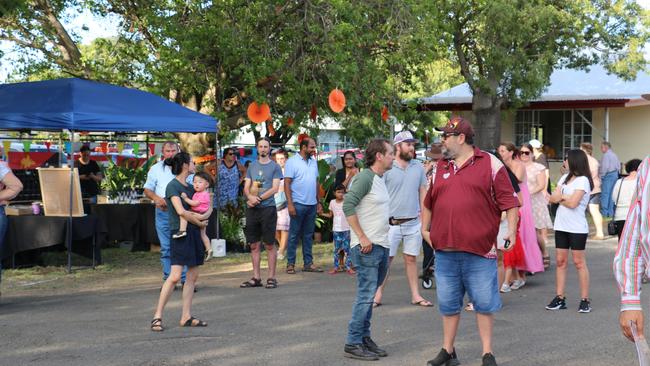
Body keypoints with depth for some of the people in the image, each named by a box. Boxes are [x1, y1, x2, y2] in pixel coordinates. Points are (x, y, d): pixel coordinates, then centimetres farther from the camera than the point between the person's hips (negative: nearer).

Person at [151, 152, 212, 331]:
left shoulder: (190, 187, 16)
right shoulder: (172, 186, -8)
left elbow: (208, 206, 18)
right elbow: (181, 211, -18)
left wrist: (204, 215, -3)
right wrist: (199, 222, -7)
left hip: (194, 234, 9)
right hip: (180, 234, -8)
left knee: (192, 276, 7)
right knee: (175, 276, -14)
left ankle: (186, 317, 12)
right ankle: (157, 316, -9)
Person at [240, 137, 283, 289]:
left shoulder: (275, 167, 1)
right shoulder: (252, 166, 14)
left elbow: (275, 188, -8)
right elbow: (246, 188, 11)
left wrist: (258, 199, -14)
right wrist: (250, 197, -11)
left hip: (268, 208, -4)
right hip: (252, 209, 4)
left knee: (269, 244, -2)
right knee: (254, 245, 6)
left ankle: (271, 277, 3)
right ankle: (256, 278, 12)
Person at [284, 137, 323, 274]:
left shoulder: (313, 161, 13)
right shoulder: (292, 161, -6)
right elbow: (287, 183, -10)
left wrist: (318, 201, 13)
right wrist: (290, 204, -17)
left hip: (312, 204, 6)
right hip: (298, 204, -6)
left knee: (308, 235, 11)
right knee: (294, 235, 0)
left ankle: (308, 263, 17)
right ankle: (290, 264, 6)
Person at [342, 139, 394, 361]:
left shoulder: (380, 180, 16)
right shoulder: (365, 178, -12)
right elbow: (348, 206, -21)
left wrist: (383, 239, 15)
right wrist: (362, 238, -21)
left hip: (381, 246, 9)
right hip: (367, 247, -9)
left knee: (369, 294, 14)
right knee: (366, 295, -7)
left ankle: (364, 338, 21)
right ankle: (353, 344, -2)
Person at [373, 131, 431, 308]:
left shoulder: (418, 167, 7)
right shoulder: (387, 168, -5)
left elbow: (423, 192, 13)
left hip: (413, 222, 3)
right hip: (391, 223, -3)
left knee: (411, 259, 8)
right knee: (386, 259, 2)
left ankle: (415, 295, 14)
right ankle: (378, 295, 10)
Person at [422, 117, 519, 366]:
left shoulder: (490, 164, -1)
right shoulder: (440, 168, 14)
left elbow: (510, 201, -3)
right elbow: (428, 203, 24)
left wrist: (511, 231, -11)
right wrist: (425, 229, 17)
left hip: (479, 251, -4)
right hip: (445, 251, 4)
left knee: (484, 303, 3)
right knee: (448, 304, 12)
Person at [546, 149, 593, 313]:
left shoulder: (583, 180, -9)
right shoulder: (565, 178, 13)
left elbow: (573, 203, -18)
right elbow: (553, 198, 6)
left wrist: (560, 198, -2)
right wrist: (564, 197, -12)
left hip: (577, 227, -7)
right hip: (561, 225, 7)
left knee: (579, 262, -3)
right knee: (560, 261, 6)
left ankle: (585, 300, 2)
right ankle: (560, 298, 9)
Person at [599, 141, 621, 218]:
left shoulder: (606, 155, -11)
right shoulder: (614, 155, 16)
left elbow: (605, 167, -18)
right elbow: (619, 166, 17)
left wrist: (600, 176, -12)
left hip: (608, 175, -9)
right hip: (615, 175, 9)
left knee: (605, 194, -7)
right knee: (612, 194, 10)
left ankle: (604, 212, -9)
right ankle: (611, 212, 11)